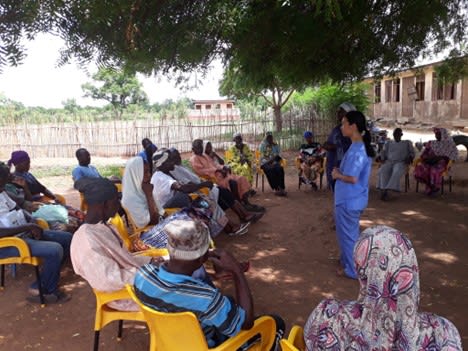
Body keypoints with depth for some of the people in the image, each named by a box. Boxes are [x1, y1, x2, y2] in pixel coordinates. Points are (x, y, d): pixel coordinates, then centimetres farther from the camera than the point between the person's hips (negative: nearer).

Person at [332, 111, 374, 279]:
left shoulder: (355, 150, -24)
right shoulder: (362, 146, 7)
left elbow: (352, 178, -28)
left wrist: (337, 175, -11)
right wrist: (340, 172, 5)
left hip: (349, 200, -10)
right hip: (353, 198, 10)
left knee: (347, 234, 5)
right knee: (350, 233, 23)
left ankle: (353, 270, 18)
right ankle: (348, 261, 40)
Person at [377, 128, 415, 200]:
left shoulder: (407, 143, 21)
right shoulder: (388, 143, 25)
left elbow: (412, 153, 15)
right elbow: (383, 153, 17)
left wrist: (409, 158, -8)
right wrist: (379, 157, -7)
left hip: (401, 162, -2)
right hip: (389, 162, 2)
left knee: (397, 172, -38)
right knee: (382, 171, -35)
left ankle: (385, 190, -49)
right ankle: (384, 190, -44)